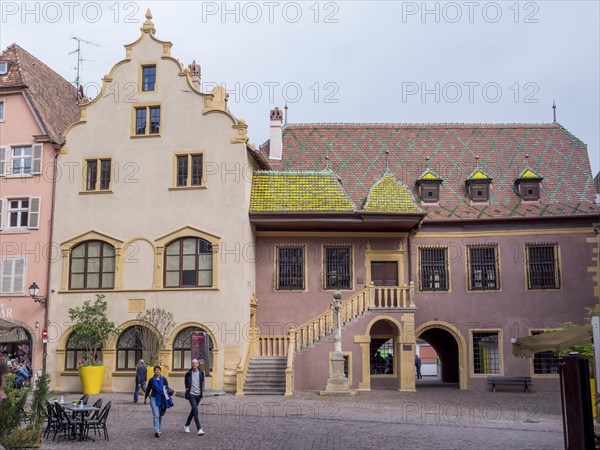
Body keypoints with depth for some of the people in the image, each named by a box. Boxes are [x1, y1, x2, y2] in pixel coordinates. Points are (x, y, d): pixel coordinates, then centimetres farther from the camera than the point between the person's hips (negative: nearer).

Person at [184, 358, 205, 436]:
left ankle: (187, 426, 32)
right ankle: (199, 429, -18)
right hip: (191, 394, -4)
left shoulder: (201, 373, 3)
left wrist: (201, 394, 10)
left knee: (193, 411, 14)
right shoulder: (188, 373, -3)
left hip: (198, 395, 4)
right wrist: (187, 388, 8)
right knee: (195, 411, -14)